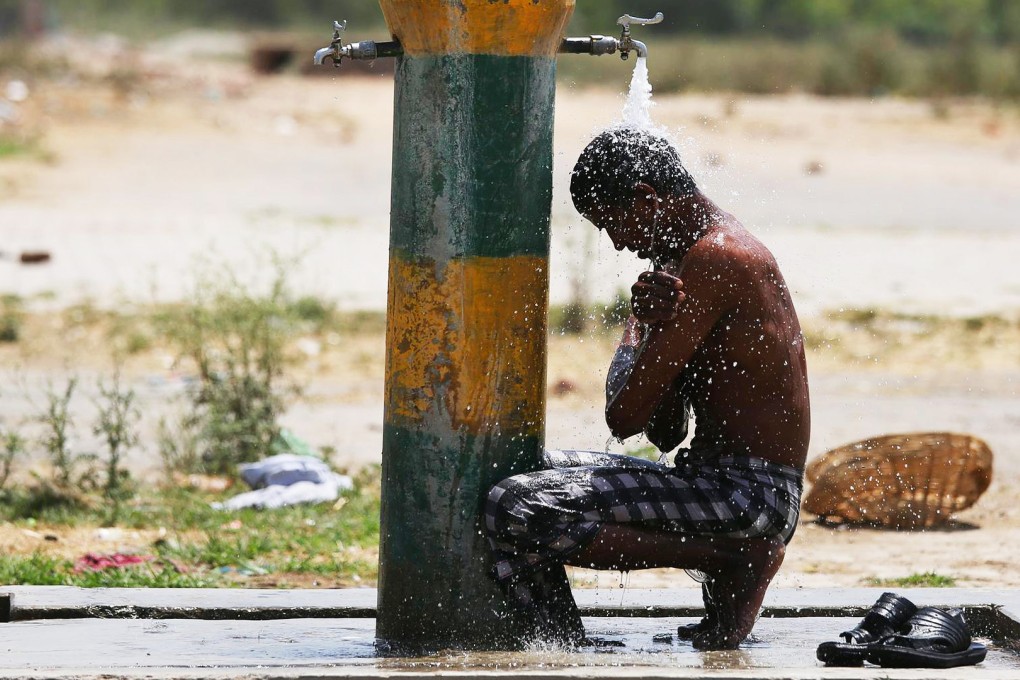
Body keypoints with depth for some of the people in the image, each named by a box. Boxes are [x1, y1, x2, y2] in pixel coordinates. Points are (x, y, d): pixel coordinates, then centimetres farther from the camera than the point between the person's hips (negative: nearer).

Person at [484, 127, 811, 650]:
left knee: (515, 512, -21)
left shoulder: (714, 259, -15)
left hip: (749, 494, -11)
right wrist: (654, 324, -1)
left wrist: (640, 327, 3)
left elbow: (625, 417, -15)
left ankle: (725, 563, -12)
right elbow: (667, 433, 14)